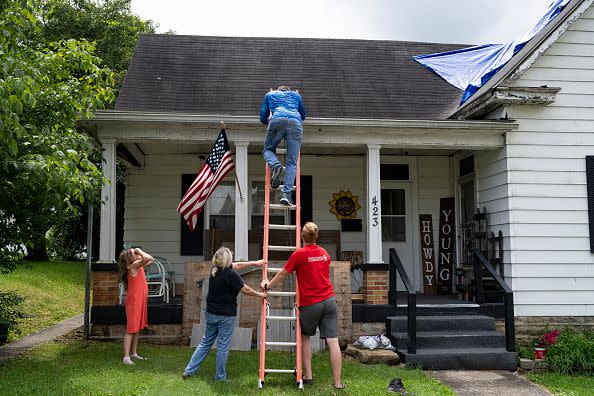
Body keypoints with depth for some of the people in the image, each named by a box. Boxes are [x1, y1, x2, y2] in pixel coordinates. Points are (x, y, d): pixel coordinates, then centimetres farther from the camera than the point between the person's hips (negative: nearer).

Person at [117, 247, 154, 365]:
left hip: (140, 301, 9)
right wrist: (139, 250, -16)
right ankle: (126, 357, -6)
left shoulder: (138, 265, 11)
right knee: (131, 330, -8)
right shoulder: (134, 265, -16)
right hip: (134, 301, -9)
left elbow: (150, 259, 23)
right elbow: (147, 258, -33)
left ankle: (133, 353, 24)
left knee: (137, 329, 15)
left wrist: (139, 252, 12)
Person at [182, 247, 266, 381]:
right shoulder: (231, 274, -18)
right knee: (223, 346, 3)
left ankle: (189, 370, 16)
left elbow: (236, 265, 17)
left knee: (206, 342, 16)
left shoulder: (214, 270, 6)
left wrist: (254, 263, 25)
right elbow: (246, 290, -11)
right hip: (226, 315, -7)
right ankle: (220, 377, 11)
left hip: (211, 313, 7)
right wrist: (260, 294, 6)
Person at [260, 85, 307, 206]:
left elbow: (263, 118, 31)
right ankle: (286, 192, -19)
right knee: (292, 162, -2)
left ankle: (275, 164, -16)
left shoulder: (270, 94, 33)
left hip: (277, 120, -1)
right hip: (296, 123, 1)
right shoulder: (296, 95, 36)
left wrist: (269, 122, 52)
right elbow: (303, 115, 46)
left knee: (268, 150, 18)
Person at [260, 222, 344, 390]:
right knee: (333, 341, 0)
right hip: (329, 300, 4)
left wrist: (268, 285, 20)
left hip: (310, 304, -4)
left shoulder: (299, 254, -6)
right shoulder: (324, 253, 10)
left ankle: (308, 375, 19)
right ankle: (338, 382, 1)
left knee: (304, 337, 19)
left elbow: (283, 274, 3)